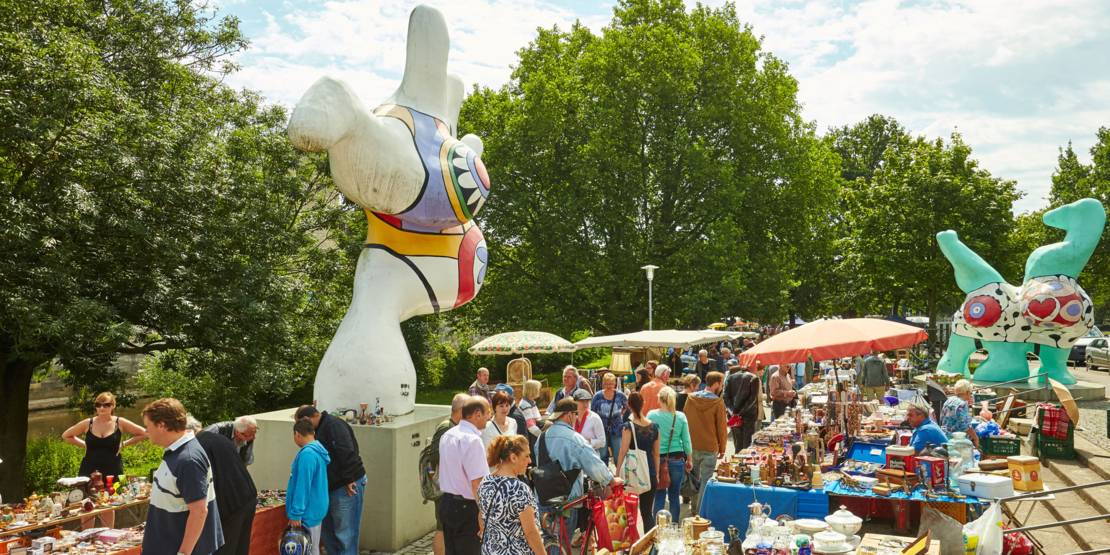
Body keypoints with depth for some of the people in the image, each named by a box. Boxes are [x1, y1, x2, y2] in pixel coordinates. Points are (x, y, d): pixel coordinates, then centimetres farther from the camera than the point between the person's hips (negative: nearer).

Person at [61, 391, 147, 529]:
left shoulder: (120, 423, -2)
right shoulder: (88, 424, 2)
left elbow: (143, 433, 3)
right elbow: (66, 436, 16)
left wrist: (124, 444, -1)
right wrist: (84, 444, 6)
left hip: (112, 471, -1)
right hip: (89, 471, 2)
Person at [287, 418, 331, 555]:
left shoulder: (307, 454, -22)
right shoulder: (318, 450, 7)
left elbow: (302, 487, -24)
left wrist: (296, 514, -20)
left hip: (308, 512, -9)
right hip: (314, 509, 9)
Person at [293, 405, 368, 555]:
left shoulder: (334, 425, -16)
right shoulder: (321, 429, 17)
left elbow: (347, 452, -26)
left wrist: (348, 480, -24)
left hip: (347, 486, -10)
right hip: (332, 486, 10)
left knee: (345, 533, -5)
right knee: (327, 529, 17)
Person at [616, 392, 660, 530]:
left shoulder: (629, 427, -12)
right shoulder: (654, 427, 2)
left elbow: (623, 453, -10)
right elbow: (656, 454, 10)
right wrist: (657, 474, 19)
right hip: (650, 473, 4)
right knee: (648, 512, 11)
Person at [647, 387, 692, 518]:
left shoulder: (651, 415, -6)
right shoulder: (681, 417, -3)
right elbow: (686, 441, 2)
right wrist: (689, 460, 14)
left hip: (657, 459, -1)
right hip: (677, 459, 1)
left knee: (659, 496, 7)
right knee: (674, 496, 11)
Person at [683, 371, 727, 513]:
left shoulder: (691, 399, 0)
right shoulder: (718, 402, -13)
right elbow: (722, 428, -8)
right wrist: (722, 448, 4)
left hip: (692, 446, 5)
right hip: (710, 448, -5)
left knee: (694, 479, 18)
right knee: (706, 481, 3)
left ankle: (694, 508, 28)